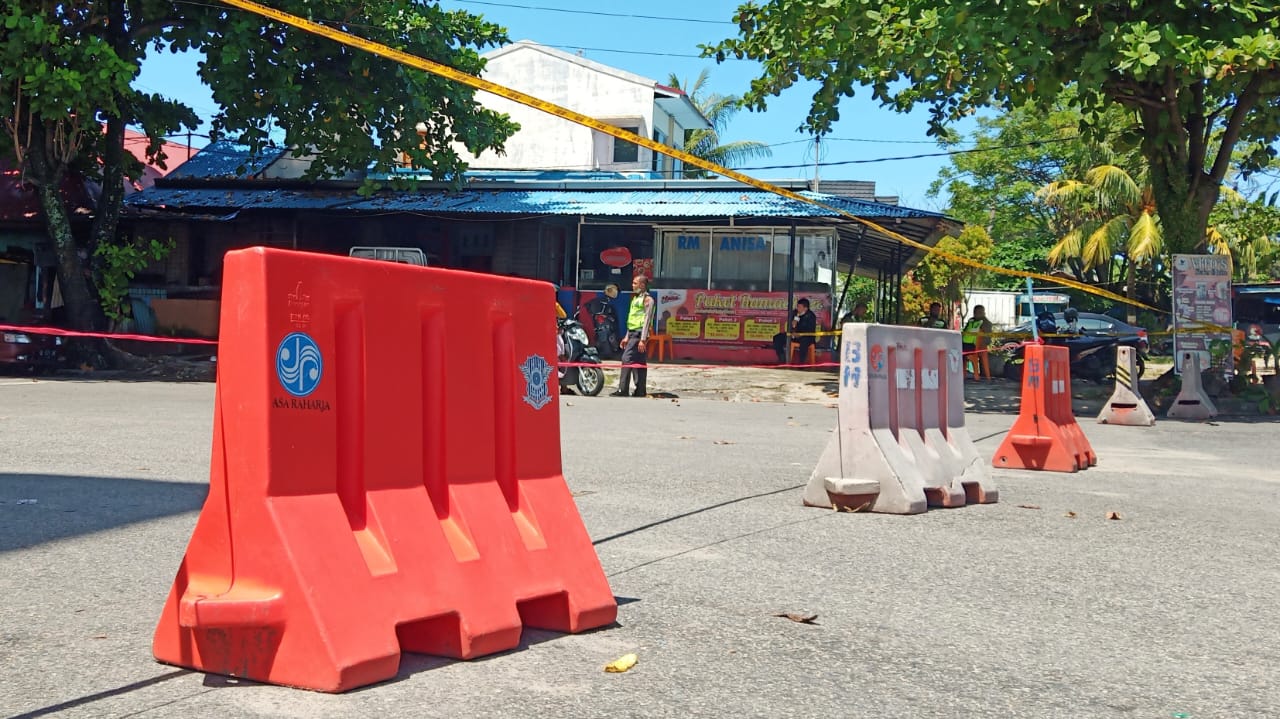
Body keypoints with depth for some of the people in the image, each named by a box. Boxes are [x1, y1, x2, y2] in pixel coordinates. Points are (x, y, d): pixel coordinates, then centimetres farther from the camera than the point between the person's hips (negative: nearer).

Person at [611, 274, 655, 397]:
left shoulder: (647, 299, -7)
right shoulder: (635, 298, 21)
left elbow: (647, 320, -15)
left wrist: (643, 339, -21)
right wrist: (627, 337, 21)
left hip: (639, 333, -9)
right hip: (633, 333, 9)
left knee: (627, 359, -14)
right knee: (639, 363, 9)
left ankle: (623, 390, -15)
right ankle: (640, 391, 10)